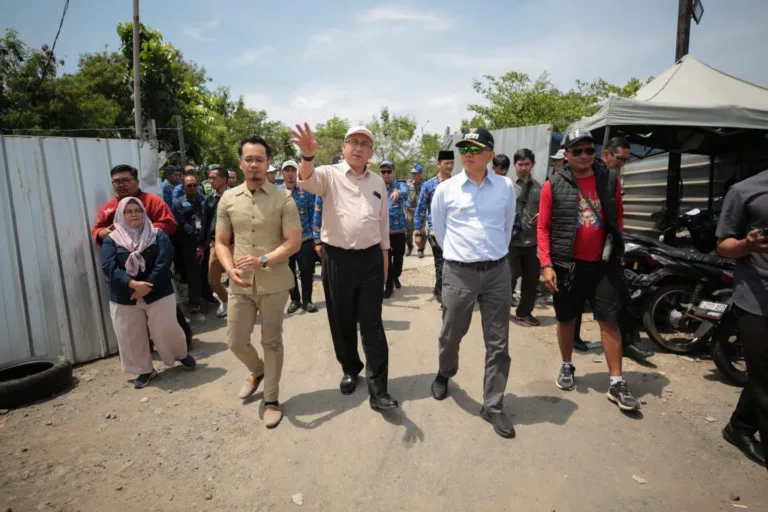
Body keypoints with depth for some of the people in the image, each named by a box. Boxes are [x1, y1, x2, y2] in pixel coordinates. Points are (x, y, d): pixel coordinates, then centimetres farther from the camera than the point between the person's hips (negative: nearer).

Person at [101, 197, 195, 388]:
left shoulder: (157, 235, 2)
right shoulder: (111, 240, 3)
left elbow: (164, 261, -10)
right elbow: (108, 267, -10)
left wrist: (147, 286, -19)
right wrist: (133, 284, -24)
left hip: (158, 293, -1)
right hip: (124, 298, 2)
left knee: (166, 330, -1)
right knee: (131, 337, 8)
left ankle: (182, 354, 28)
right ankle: (145, 370, 27)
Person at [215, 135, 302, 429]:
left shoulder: (283, 198, -6)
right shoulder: (228, 199, 5)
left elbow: (294, 242, -9)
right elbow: (221, 242, 7)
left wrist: (263, 261, -22)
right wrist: (230, 270, -11)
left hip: (274, 283, -3)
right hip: (240, 284, 3)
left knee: (272, 341, 8)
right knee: (236, 341, 9)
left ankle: (272, 400, 25)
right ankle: (257, 371, 43)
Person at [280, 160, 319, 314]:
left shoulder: (306, 190, 1)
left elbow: (313, 214, 2)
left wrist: (314, 235, -1)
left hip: (305, 237, -1)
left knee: (307, 271, 1)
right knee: (289, 271, 11)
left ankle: (307, 300, 17)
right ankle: (295, 299, 27)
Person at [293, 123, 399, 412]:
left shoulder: (378, 182, 11)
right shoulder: (330, 174, -1)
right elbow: (307, 181, -25)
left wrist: (384, 258, 13)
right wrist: (308, 156, -46)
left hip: (370, 259, 2)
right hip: (337, 259, -2)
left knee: (372, 325, 2)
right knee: (342, 321, 11)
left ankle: (378, 389, 8)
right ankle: (350, 369, 34)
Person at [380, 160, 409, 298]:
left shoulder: (400, 185, 3)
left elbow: (405, 193, -22)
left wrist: (398, 192, -45)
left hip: (398, 227, 0)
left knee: (399, 255, 12)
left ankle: (395, 276, 39)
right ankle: (388, 285, 11)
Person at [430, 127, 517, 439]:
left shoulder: (506, 187, 2)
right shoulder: (445, 190, -2)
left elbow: (508, 226, 14)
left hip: (497, 272, 2)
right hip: (458, 273, -1)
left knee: (498, 343, 6)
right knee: (451, 335, 13)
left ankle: (493, 406, 22)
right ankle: (444, 373, 46)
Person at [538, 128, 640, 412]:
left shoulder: (610, 180, 4)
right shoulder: (553, 185, -4)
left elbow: (618, 216, 16)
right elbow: (543, 228, -6)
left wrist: (616, 247, 8)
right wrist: (546, 264, -12)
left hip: (603, 264, 2)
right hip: (567, 264, -1)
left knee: (609, 321, 2)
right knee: (566, 319, 11)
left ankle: (617, 383, 10)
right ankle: (567, 367, 32)